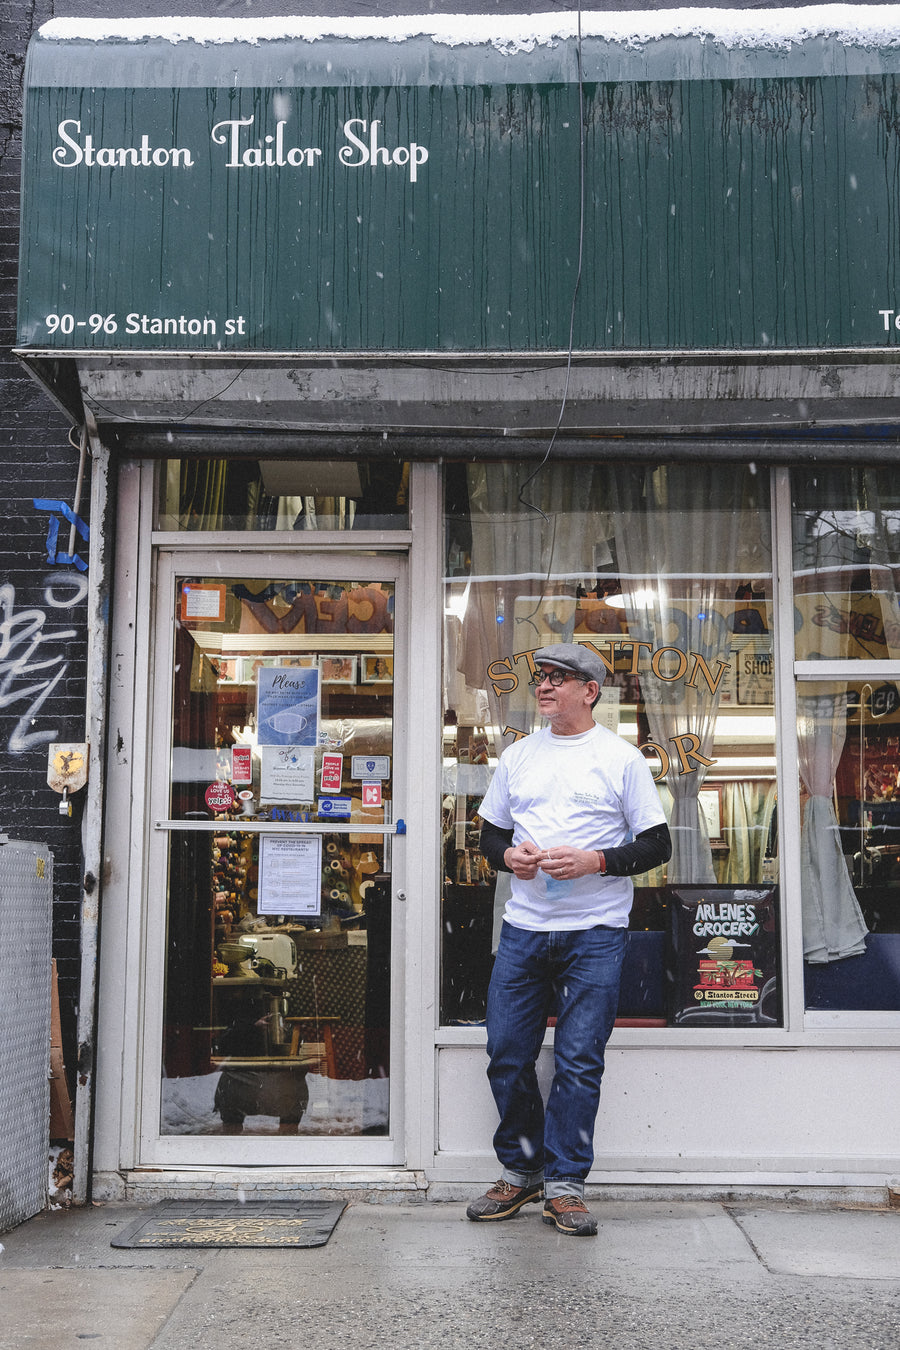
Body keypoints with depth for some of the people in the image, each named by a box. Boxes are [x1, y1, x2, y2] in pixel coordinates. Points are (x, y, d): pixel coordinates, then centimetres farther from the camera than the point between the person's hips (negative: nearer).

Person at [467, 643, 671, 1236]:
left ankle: (564, 1183, 9)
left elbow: (658, 845, -1)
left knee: (579, 1063, -2)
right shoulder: (517, 756, 13)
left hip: (595, 935, -4)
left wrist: (595, 861, -15)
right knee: (507, 1056, 5)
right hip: (523, 928, 4)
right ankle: (521, 1171, 22)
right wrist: (508, 855, -3)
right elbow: (490, 833, 20)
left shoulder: (621, 758, 0)